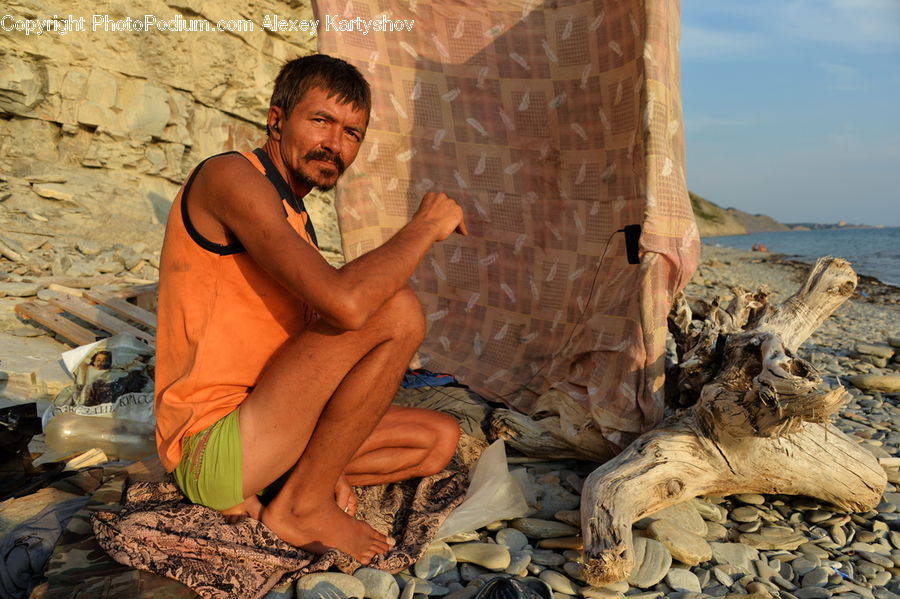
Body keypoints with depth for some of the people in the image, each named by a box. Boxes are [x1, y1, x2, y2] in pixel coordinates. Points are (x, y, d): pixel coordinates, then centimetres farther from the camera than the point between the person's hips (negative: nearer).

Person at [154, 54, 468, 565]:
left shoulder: (292, 214, 15)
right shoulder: (230, 176, -15)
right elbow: (344, 303, -31)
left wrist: (328, 462, 3)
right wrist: (425, 227, -14)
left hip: (258, 432, 9)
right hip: (212, 450, -9)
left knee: (441, 438, 10)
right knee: (397, 312, -21)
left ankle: (259, 491, 4)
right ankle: (302, 505, -8)